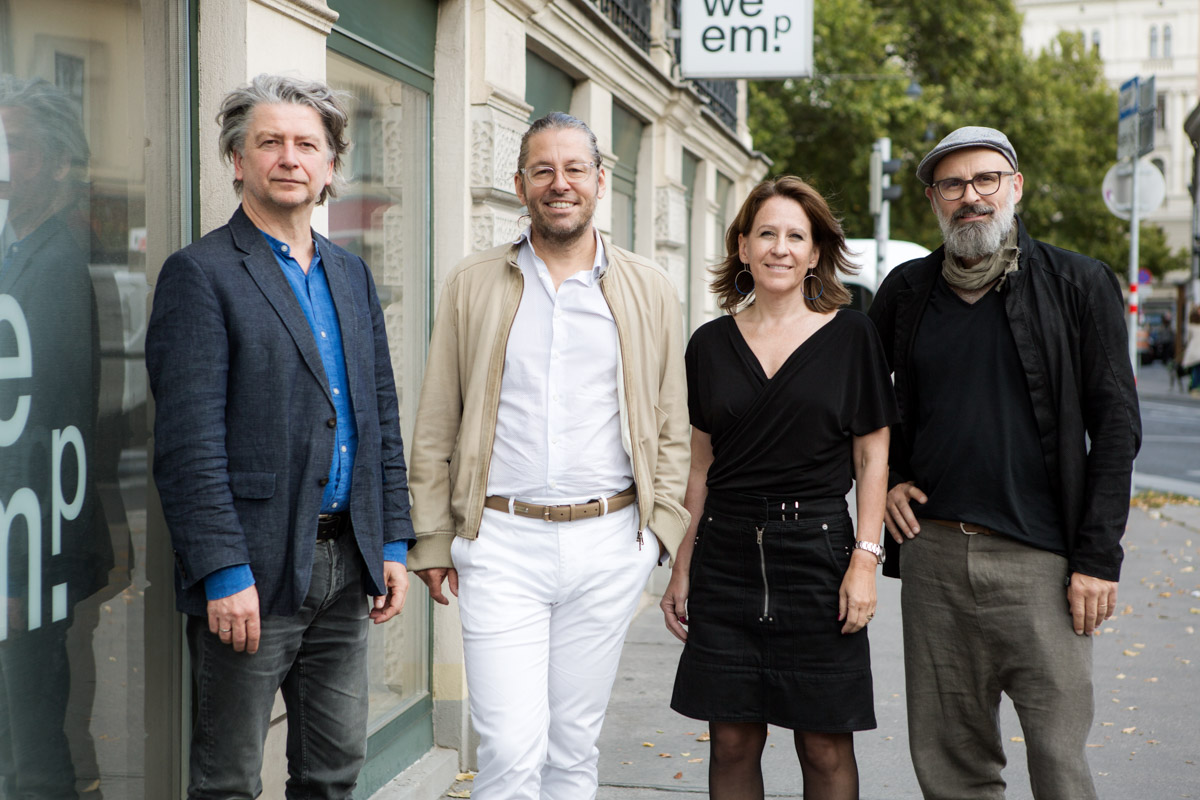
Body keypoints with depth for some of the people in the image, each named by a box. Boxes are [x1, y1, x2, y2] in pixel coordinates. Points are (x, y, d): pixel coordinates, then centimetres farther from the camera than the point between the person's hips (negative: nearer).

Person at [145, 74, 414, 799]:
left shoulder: (352, 276, 14)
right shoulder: (201, 273, -7)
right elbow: (189, 441, -14)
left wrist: (393, 543, 10)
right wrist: (224, 573, -18)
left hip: (347, 565, 6)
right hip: (254, 574, -6)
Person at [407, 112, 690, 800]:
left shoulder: (650, 292, 7)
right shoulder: (474, 285, 6)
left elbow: (671, 426, 11)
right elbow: (437, 427, 8)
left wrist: (663, 525, 0)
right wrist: (433, 539, 4)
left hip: (611, 543, 1)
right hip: (501, 543, -1)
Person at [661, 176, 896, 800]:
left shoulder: (850, 336, 1)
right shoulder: (711, 344, 8)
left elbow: (872, 457, 1)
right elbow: (700, 466, 12)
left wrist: (865, 559, -8)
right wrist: (682, 569, 10)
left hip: (816, 554, -2)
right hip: (726, 557, 2)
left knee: (825, 748, 2)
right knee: (733, 742, 6)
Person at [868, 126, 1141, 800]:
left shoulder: (1078, 284, 0)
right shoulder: (907, 291, 10)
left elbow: (1116, 426, -2)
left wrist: (1098, 558, -8)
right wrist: (883, 479, 10)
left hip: (1039, 560, -3)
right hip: (932, 550, 3)